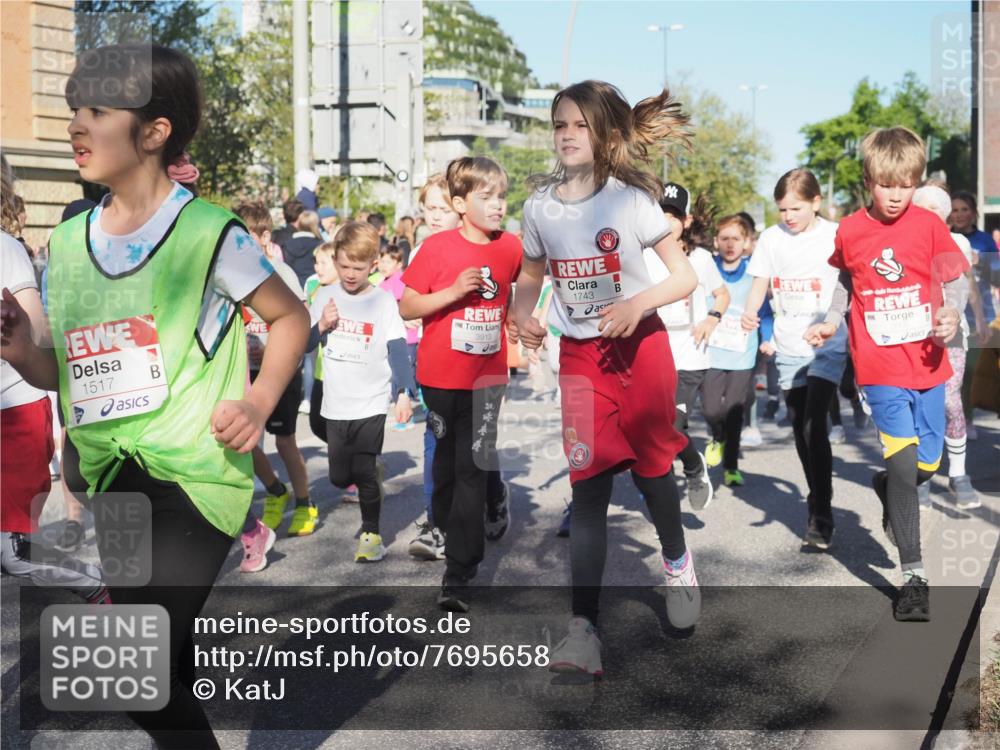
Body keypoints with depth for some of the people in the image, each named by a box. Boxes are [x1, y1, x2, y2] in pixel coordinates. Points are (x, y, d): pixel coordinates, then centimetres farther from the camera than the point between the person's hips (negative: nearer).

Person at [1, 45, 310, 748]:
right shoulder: (67, 242, 8)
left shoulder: (209, 232, -9)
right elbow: (66, 370, 15)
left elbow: (291, 316, 2)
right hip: (112, 479, 6)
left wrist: (260, 400, -12)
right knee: (167, 665, 17)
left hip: (193, 470, -6)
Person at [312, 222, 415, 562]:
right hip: (336, 405, 4)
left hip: (371, 405, -4)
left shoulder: (383, 301, -5)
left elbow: (397, 350, -8)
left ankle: (371, 533, 12)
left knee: (364, 474, -7)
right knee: (339, 477, 8)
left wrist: (404, 393, -18)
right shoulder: (325, 296, 4)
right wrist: (321, 326, -11)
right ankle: (376, 469, 40)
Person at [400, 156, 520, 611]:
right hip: (441, 377, -1)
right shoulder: (437, 247, -11)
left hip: (487, 378, 1)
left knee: (472, 470, -4)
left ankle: (458, 573, -1)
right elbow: (406, 308, -10)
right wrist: (453, 292, -21)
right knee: (447, 461, 17)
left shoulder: (511, 248, -1)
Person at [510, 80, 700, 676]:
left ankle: (677, 561, 43)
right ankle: (584, 628, -7)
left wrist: (638, 302, -26)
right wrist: (523, 314, -8)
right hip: (579, 355, 2)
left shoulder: (632, 199, -9)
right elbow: (532, 276, 13)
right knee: (588, 484, -4)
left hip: (641, 345, -2)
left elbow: (686, 277, -8)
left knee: (651, 464, 12)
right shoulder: (540, 207, 0)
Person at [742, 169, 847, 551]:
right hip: (788, 347, 4)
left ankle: (822, 516, -9)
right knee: (800, 430, 12)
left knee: (814, 426, -16)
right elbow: (760, 284, 8)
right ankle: (816, 501, 29)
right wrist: (750, 312, -14)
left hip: (826, 347, -4)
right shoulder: (771, 238, 4)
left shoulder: (835, 236, -6)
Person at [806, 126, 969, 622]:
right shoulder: (850, 232, -2)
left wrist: (952, 315, -16)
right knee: (903, 461, -10)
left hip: (927, 364, 2)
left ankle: (886, 487, 48)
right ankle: (913, 576, -2)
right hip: (880, 368, -2)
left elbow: (954, 281, 3)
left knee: (927, 464, 11)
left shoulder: (928, 225, -3)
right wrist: (832, 322, 1)